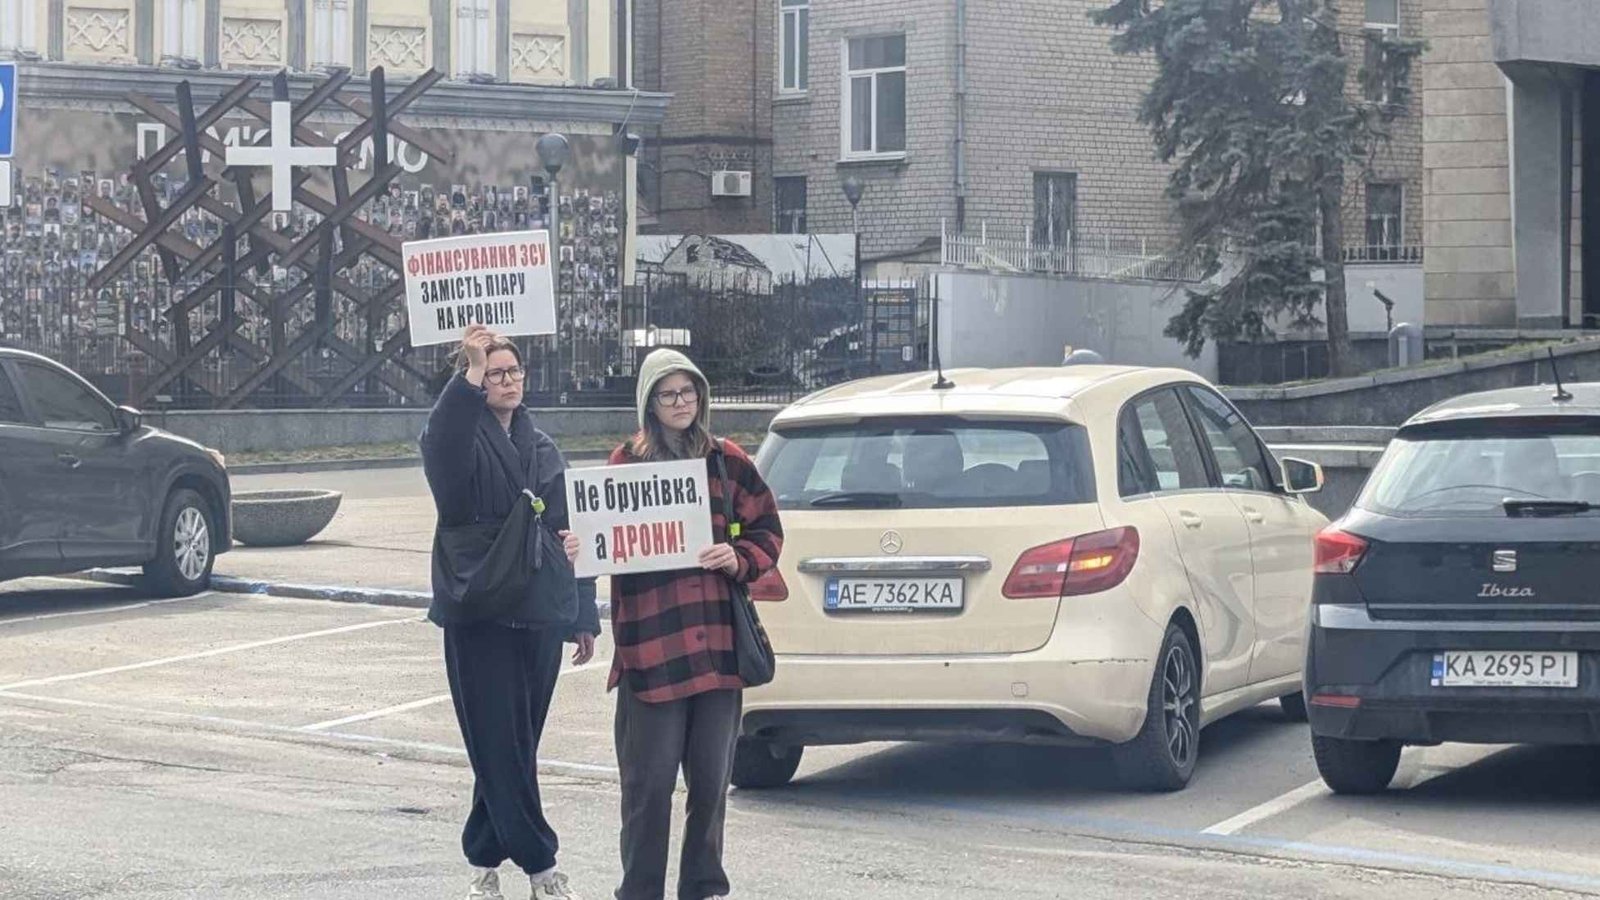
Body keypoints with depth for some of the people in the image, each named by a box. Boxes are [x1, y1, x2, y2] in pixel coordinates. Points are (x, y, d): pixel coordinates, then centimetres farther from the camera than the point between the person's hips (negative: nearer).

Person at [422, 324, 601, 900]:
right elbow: (443, 447, -30)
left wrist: (583, 616, 12)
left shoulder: (543, 449, 15)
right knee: (503, 749, -5)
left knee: (512, 750, 10)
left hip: (540, 619, 5)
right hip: (479, 619, -5)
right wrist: (470, 378, -42)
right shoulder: (465, 438, -3)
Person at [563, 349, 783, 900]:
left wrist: (739, 560, -5)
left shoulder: (726, 461, 10)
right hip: (650, 643, -3)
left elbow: (767, 529, 13)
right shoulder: (627, 462, 3)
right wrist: (576, 550, -20)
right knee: (649, 780, -1)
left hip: (717, 643, 3)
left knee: (712, 777, 9)